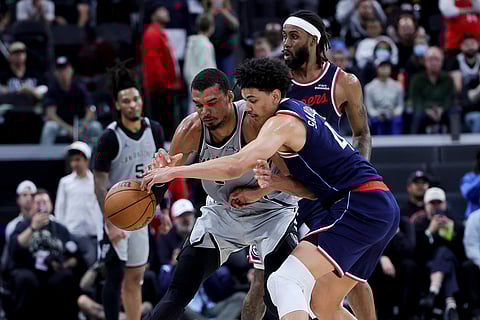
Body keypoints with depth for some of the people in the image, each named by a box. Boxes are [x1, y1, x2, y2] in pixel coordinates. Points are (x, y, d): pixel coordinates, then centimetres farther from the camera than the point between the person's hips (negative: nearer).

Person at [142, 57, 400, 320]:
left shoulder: (283, 122, -10)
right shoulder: (299, 112, 20)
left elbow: (236, 165, -23)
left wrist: (172, 172, -17)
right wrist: (273, 183, 1)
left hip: (359, 204, -10)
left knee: (284, 283, -21)